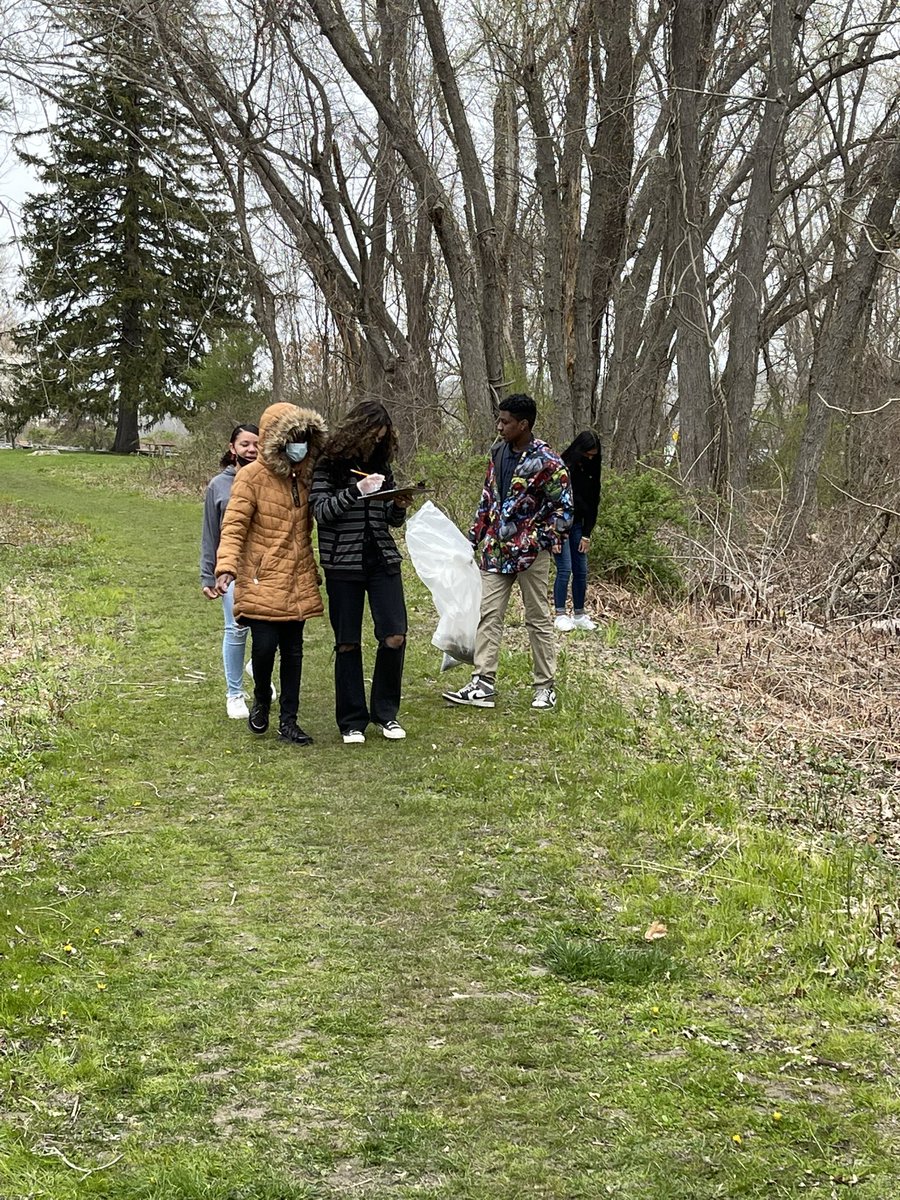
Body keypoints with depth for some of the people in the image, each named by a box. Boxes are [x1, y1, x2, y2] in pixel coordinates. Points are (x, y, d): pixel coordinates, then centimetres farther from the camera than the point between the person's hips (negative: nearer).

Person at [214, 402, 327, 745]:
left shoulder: (303, 477, 12)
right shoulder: (252, 477, -7)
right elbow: (234, 526, -13)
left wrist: (312, 570, 21)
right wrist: (226, 566, -25)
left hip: (297, 582, 6)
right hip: (261, 581, -6)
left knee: (293, 651, 7)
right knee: (264, 646, -10)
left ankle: (288, 720, 15)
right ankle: (261, 699, 21)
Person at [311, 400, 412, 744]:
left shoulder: (381, 464, 11)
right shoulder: (329, 464, -2)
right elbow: (321, 511, -10)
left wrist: (400, 506, -5)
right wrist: (356, 490, -20)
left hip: (383, 560, 4)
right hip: (343, 563, -3)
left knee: (394, 636, -5)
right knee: (348, 642, 2)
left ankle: (386, 712, 12)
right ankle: (352, 720, 12)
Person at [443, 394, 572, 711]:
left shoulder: (547, 463, -15)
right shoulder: (498, 452, 7)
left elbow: (564, 510, -10)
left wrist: (536, 544, -13)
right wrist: (474, 536, 14)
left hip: (530, 552, -6)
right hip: (496, 550, 6)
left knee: (538, 619, 4)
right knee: (488, 615, 2)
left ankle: (545, 687, 14)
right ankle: (483, 685, 3)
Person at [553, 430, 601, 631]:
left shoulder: (590, 471, 5)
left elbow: (593, 502, 9)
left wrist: (586, 534, 4)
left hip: (576, 524, 6)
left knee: (581, 570, 3)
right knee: (565, 568, -11)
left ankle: (579, 615, 11)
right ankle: (560, 615, -4)